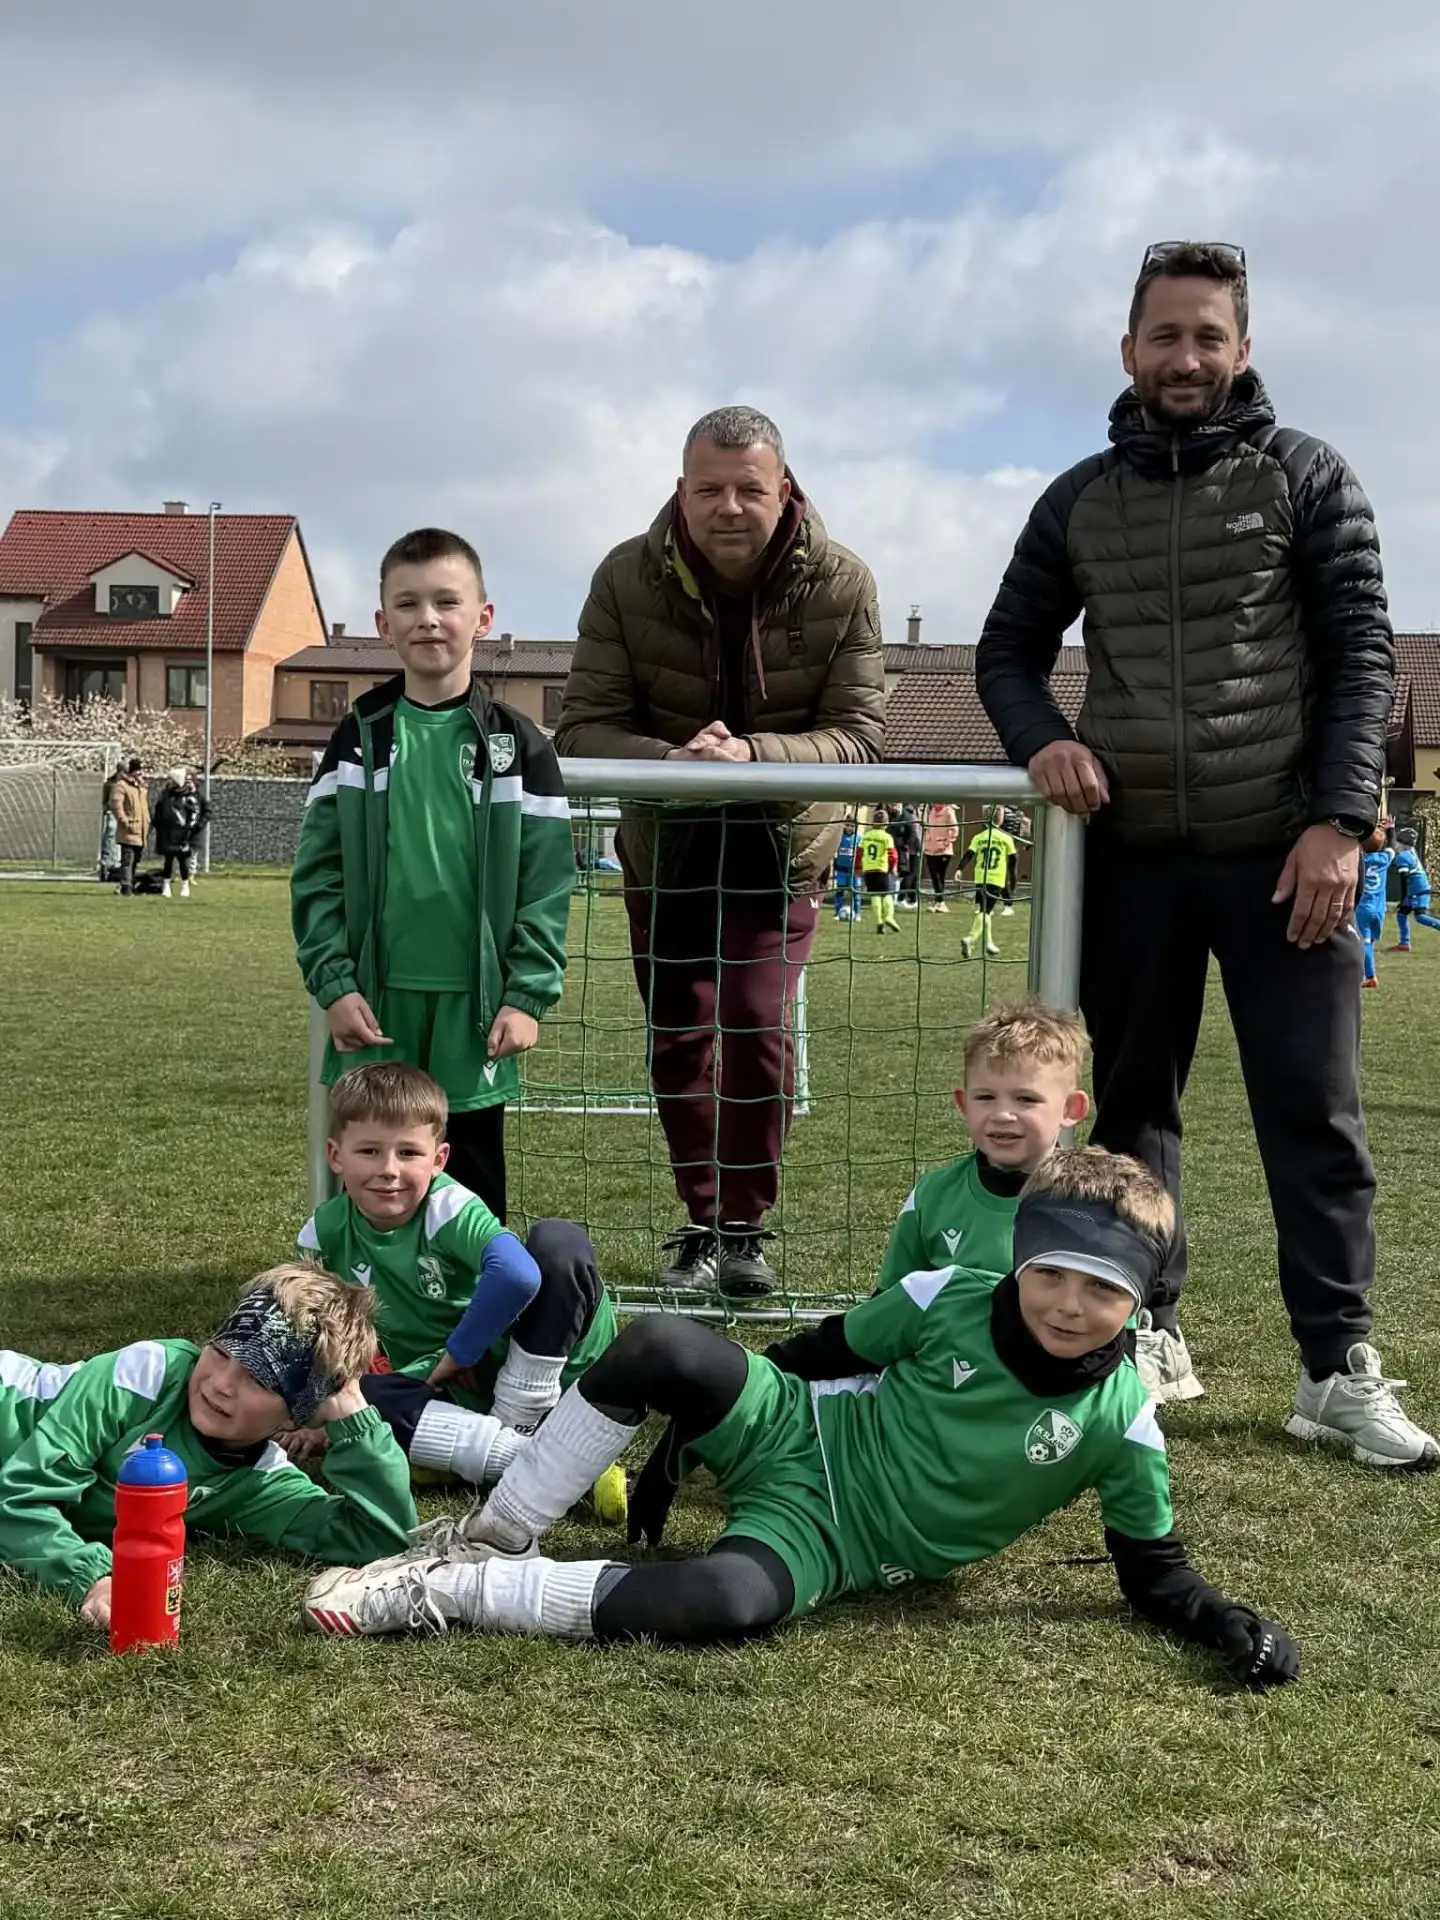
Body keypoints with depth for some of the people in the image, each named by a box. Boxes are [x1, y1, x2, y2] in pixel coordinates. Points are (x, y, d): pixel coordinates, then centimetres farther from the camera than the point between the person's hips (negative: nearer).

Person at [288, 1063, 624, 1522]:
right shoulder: (324, 1235, -4)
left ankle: (518, 1421, -21)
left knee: (558, 1241, -27)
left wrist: (457, 1353, -25)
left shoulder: (451, 1208, -18)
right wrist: (320, 1415, 8)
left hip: (522, 1365, -4)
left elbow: (517, 1274, -37)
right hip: (445, 1392, 4)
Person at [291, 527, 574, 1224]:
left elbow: (546, 880, -2)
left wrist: (528, 996, -8)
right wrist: (333, 982, -7)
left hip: (473, 1009, -1)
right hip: (374, 1006, 1)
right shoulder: (358, 738, 4)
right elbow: (317, 872, 2)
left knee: (473, 1185, 9)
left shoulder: (517, 746, 0)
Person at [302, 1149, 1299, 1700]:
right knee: (662, 1348, -31)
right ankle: (491, 1540, -12)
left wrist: (1229, 1624, -21)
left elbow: (1156, 1572, 0)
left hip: (834, 1542, -1)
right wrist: (682, 1441, 7)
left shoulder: (1121, 1423, -10)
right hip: (800, 1438, 1)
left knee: (728, 1604, -37)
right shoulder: (949, 1300, -8)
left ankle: (449, 1593, -22)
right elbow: (821, 1353, 3)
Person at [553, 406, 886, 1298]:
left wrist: (752, 754, -40)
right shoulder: (627, 578, -17)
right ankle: (700, 1222, 25)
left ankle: (747, 1227, 6)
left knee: (757, 1026, -13)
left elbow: (860, 735, -21)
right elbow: (582, 727, -18)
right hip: (664, 841, 2)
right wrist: (666, 760, -40)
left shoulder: (841, 584, -17)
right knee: (678, 1037, 7)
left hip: (784, 840, -1)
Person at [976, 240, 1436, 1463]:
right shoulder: (1078, 502, 11)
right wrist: (1041, 743, -5)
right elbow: (1008, 652, 17)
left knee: (1314, 1116, -2)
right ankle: (1144, 1334, 24)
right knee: (1132, 1104, 11)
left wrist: (1340, 820, -13)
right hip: (1131, 855, 3)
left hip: (1282, 850, -3)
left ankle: (1340, 1371, 4)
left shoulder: (1307, 480, 2)